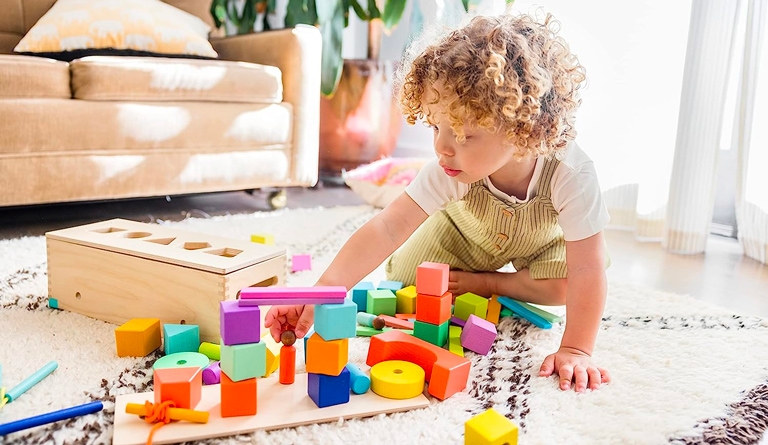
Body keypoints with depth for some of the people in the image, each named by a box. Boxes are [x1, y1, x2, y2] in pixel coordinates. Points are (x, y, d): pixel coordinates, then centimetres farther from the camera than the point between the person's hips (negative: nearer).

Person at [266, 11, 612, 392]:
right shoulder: (451, 170, -38)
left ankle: (486, 282, 0)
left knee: (564, 287, -24)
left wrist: (576, 350, -39)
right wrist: (322, 291, -50)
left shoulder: (572, 174, -44)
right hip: (467, 230, 1)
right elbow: (388, 227, -42)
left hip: (544, 239, 0)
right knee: (406, 279, -6)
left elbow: (586, 269, -38)